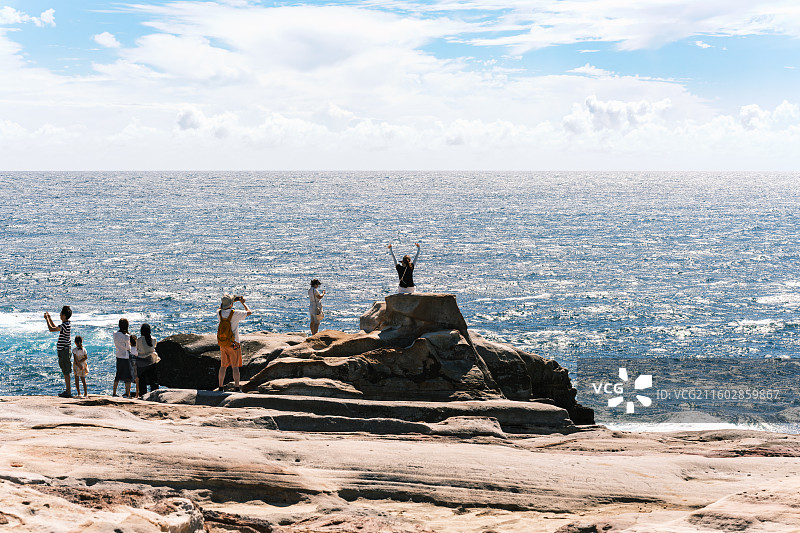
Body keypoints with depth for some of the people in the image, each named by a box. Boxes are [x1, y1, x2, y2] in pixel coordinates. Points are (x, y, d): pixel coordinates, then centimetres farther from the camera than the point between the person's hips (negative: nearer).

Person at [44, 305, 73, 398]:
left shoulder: (65, 325, -19)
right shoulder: (66, 324, 11)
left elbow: (52, 329, -21)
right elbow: (55, 328, 27)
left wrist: (47, 319, -9)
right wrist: (50, 319, 23)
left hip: (64, 351, -10)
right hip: (64, 350, 10)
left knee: (66, 372, -6)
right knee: (65, 372, 15)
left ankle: (68, 392, -3)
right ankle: (67, 390, 21)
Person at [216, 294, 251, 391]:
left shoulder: (220, 313, -3)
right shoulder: (235, 314, -16)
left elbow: (221, 307, 24)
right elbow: (249, 312, -3)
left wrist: (234, 300, 25)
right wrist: (243, 303, 12)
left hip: (222, 344, 5)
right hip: (233, 343, -4)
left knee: (223, 366, 13)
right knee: (235, 366, 1)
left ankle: (220, 387, 15)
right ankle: (236, 387, 0)